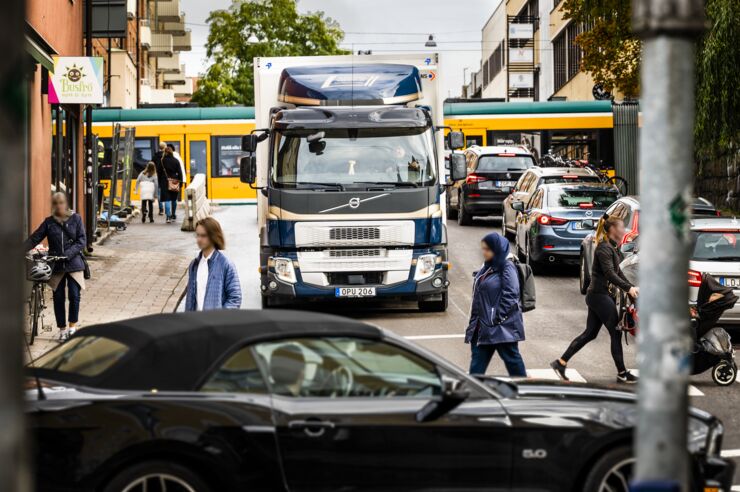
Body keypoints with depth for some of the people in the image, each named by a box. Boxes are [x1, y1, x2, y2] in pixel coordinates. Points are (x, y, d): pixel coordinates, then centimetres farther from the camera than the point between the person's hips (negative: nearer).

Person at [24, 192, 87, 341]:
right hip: (56, 265, 2)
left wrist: (68, 253, -18)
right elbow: (34, 238, -1)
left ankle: (72, 326, 13)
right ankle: (62, 329, 16)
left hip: (74, 263, -2)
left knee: (74, 296, -5)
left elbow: (82, 240, -5)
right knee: (58, 298, 4)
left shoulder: (76, 219, 0)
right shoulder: (49, 222, 4)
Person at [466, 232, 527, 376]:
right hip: (483, 324, 9)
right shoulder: (487, 268, 14)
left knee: (511, 358, 1)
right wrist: (474, 320, 14)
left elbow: (510, 296, -18)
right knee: (478, 359, 8)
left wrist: (498, 317, -20)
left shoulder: (507, 268, -12)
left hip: (502, 326, -9)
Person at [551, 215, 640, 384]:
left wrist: (631, 288, 10)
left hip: (599, 296, 10)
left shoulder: (612, 248, 15)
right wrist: (628, 288, -29)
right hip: (600, 295, -10)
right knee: (616, 333, -2)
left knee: (590, 333, 11)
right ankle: (622, 374, 6)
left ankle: (560, 363, 12)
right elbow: (610, 274, -25)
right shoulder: (604, 248, -16)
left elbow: (618, 272, 19)